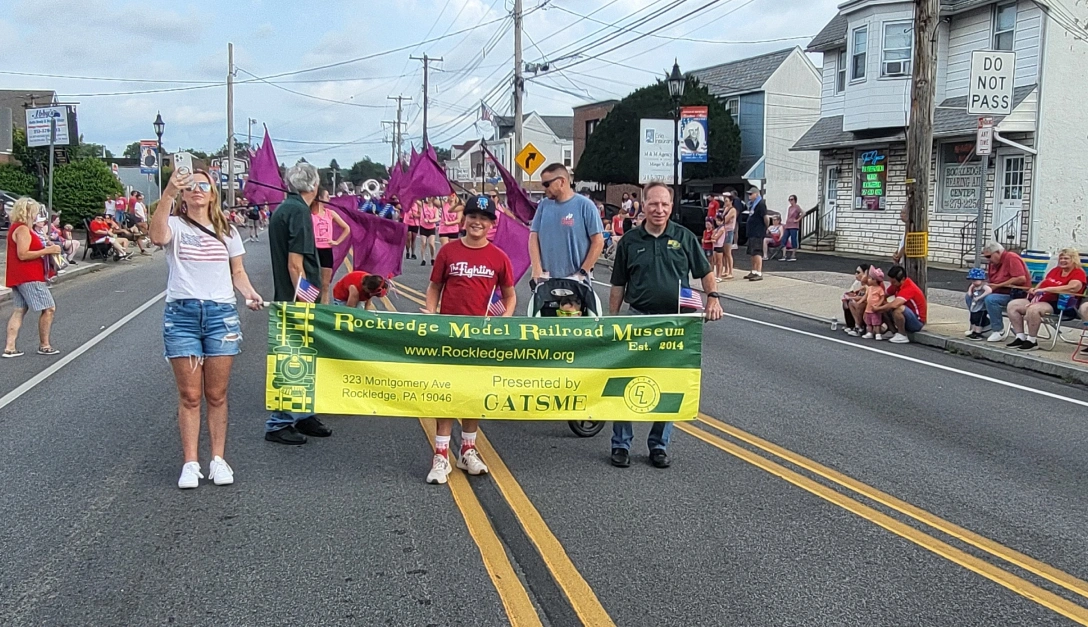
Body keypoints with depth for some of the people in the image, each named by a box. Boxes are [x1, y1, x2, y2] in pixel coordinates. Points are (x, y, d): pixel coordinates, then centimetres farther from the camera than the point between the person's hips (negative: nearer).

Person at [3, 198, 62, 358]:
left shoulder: (16, 227, 17)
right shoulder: (22, 229, -15)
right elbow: (23, 255, -22)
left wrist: (45, 250, 14)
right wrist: (47, 251, -19)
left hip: (19, 277, 10)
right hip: (28, 277, -10)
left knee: (19, 311, 8)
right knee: (49, 308, -4)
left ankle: (9, 348, 4)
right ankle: (44, 346, 1)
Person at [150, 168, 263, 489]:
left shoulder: (227, 231, 13)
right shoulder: (175, 225, 1)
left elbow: (237, 272, 18)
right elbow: (157, 236, -23)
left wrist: (250, 293, -4)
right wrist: (169, 193, -35)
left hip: (221, 314, 2)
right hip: (182, 314, -2)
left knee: (217, 395, 6)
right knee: (189, 396, 1)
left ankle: (218, 459, 14)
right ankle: (190, 463, 8)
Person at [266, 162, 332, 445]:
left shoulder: (283, 208, 13)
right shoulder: (298, 211, -17)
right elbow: (295, 264, -22)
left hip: (288, 297, 10)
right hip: (297, 301, -10)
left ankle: (303, 416, 26)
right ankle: (278, 424, 5)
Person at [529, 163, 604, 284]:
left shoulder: (584, 205, -5)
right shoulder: (544, 205, 7)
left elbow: (598, 241, -6)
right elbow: (534, 237, 6)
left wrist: (582, 272, -10)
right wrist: (537, 269, -6)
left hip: (576, 281, -4)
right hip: (547, 280, 4)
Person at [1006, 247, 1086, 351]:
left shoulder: (1078, 273, -4)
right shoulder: (1056, 270, 21)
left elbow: (1072, 287, -23)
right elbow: (1043, 281, 29)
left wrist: (1045, 289, -24)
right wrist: (1035, 289, 3)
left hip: (1057, 305, -9)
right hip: (1039, 299, 9)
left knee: (1033, 309, -37)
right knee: (1012, 305, -7)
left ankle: (1032, 341, -24)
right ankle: (1020, 337, -7)